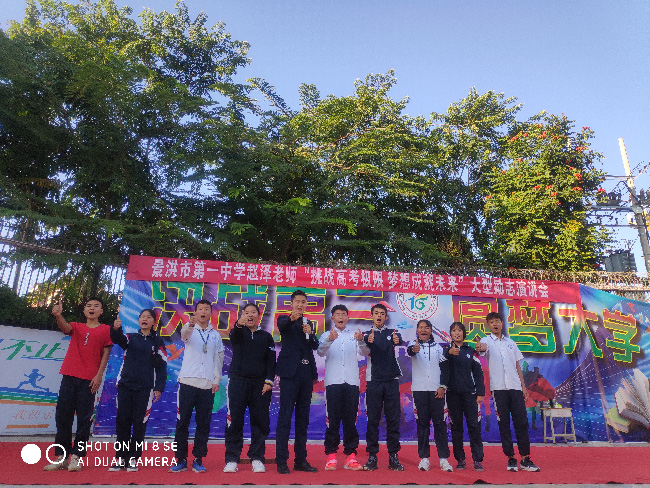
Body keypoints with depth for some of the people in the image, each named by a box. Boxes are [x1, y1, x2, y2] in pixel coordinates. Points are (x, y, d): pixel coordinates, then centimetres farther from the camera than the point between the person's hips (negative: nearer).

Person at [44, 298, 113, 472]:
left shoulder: (106, 329, 6)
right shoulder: (76, 327, 15)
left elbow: (106, 354, 3)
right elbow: (65, 327, -9)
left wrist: (99, 375, -7)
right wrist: (58, 315, -30)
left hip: (89, 379, -3)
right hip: (69, 376, 3)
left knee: (84, 419, -2)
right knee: (63, 416, 4)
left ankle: (76, 457, 6)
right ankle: (61, 457, 13)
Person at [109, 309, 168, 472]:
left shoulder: (158, 342, 5)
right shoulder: (130, 337, 9)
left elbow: (162, 366, 2)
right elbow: (118, 339, -14)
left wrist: (159, 388, -5)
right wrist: (116, 329, -37)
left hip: (145, 388, -2)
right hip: (125, 385, 2)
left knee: (139, 424, 1)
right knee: (122, 421, 4)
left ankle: (133, 459, 13)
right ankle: (120, 458, 17)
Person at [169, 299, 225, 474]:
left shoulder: (215, 335, 12)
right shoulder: (190, 330, 4)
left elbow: (218, 359, 13)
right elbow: (184, 334, -21)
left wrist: (216, 380, 4)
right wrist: (190, 325, -44)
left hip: (207, 384, 2)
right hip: (188, 381, -2)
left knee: (203, 423, 4)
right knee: (182, 422, 2)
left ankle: (198, 460, 14)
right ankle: (180, 460, 13)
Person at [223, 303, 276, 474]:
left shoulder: (266, 337, 13)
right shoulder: (238, 333, 8)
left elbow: (271, 360, 7)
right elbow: (234, 336, -17)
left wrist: (269, 381, -7)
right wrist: (239, 324, -40)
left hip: (260, 384, 1)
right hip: (238, 381, -1)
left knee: (260, 422, 2)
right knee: (234, 421, -1)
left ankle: (257, 459, 12)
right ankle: (231, 460, 8)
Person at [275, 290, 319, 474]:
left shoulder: (308, 323, 17)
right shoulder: (285, 320, 1)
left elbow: (315, 346, 8)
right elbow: (281, 325, -24)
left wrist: (310, 333, -12)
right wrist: (291, 318, -46)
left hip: (306, 374, 6)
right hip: (290, 372, -6)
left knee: (303, 418, 10)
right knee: (285, 417, -5)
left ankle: (301, 460, 18)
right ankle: (281, 461, 1)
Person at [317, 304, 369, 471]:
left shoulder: (355, 335, 11)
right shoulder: (326, 335, 8)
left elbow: (365, 353, -3)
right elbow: (320, 352, -10)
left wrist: (361, 341, -25)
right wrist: (329, 340, -31)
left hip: (352, 382, 1)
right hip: (333, 382, -1)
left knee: (350, 419, 4)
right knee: (333, 419, 0)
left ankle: (350, 456, 12)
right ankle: (331, 456, 9)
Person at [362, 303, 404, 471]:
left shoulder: (392, 333, 10)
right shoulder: (367, 334, 7)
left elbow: (400, 340, -14)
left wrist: (397, 340, -40)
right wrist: (368, 341, -41)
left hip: (391, 381, 1)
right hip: (373, 381, -1)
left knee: (393, 419, 3)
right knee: (373, 419, 1)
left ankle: (393, 457, 11)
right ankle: (372, 457, 9)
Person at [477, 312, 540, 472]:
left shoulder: (511, 343, 16)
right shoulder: (487, 341, 3)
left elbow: (517, 365, 19)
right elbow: (483, 346, -22)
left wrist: (523, 386, 11)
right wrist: (480, 348, -47)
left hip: (515, 387, 3)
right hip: (499, 388, -3)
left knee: (521, 422, 1)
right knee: (504, 424, 1)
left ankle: (525, 459, 9)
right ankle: (511, 459, 9)